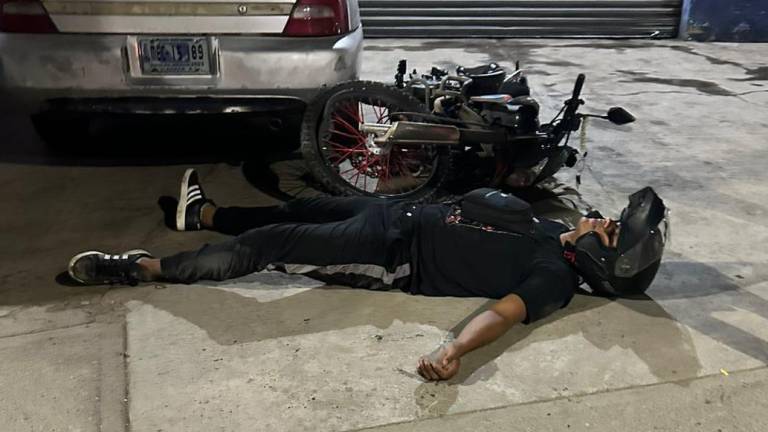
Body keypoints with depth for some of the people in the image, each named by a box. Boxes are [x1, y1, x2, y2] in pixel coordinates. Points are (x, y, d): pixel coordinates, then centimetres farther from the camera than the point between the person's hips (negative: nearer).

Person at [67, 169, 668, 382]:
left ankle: (145, 268, 8)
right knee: (301, 209, 19)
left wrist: (454, 351, -51)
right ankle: (206, 213, 42)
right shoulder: (552, 231, 5)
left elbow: (507, 310, -34)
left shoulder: (555, 279, -18)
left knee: (268, 246, -8)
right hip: (404, 215, 8)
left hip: (395, 256, -8)